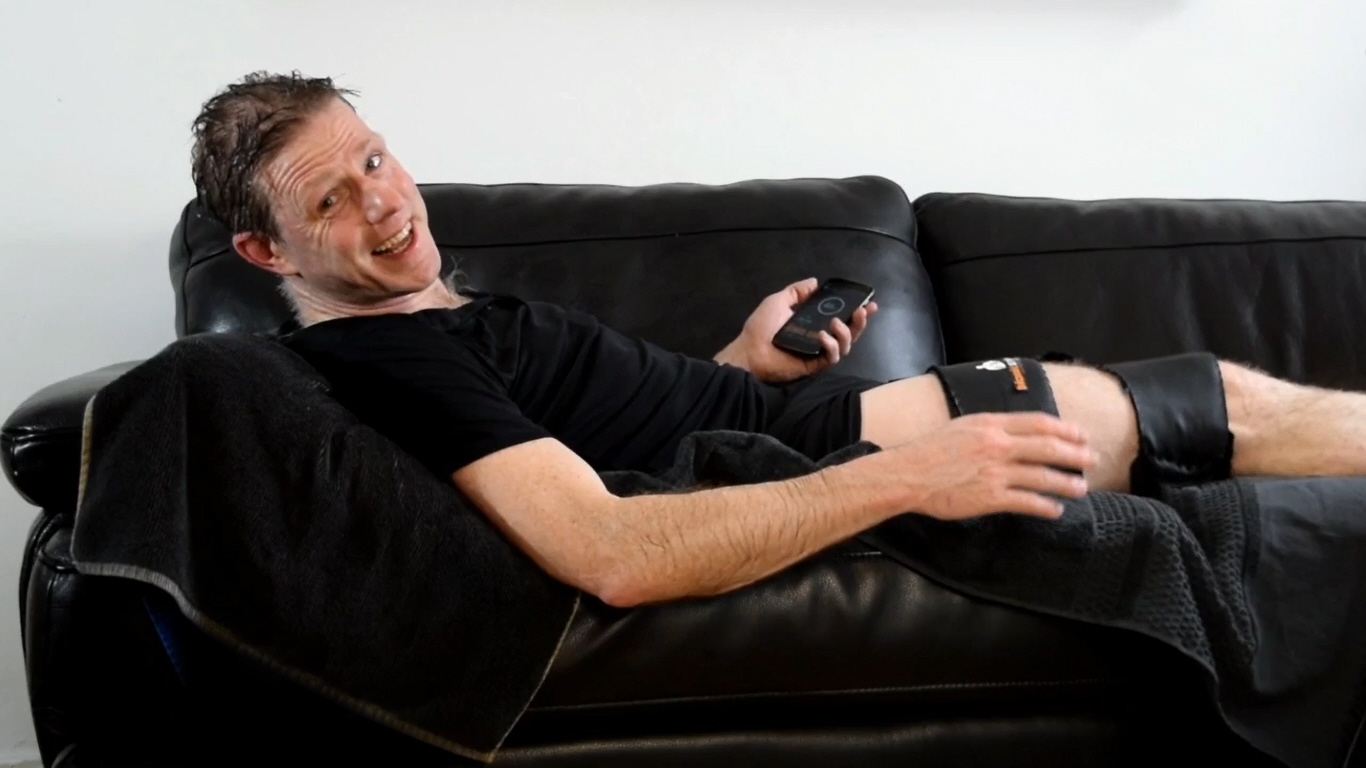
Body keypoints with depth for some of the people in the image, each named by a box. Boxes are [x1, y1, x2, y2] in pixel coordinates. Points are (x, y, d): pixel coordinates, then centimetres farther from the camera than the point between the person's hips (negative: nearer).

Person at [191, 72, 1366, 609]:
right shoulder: (384, 359, -20)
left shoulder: (436, 308, 12)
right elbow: (614, 555, -32)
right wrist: (904, 476, -32)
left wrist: (739, 366, 5)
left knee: (1217, 390, 14)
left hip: (773, 413, 9)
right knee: (1228, 403, 5)